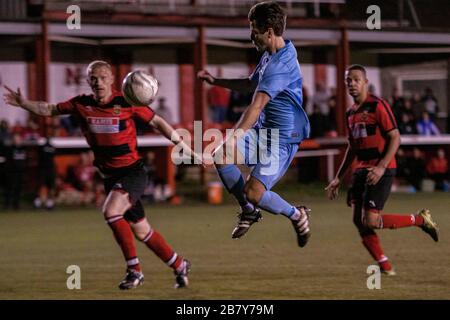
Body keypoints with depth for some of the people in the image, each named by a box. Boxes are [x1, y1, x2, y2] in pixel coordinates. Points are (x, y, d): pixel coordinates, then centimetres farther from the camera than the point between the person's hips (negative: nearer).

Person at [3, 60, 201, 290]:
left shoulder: (126, 103, -12)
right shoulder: (81, 105, -1)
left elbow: (157, 122, -2)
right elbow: (49, 110, 7)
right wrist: (23, 103, -10)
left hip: (133, 172, -5)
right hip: (109, 176, 5)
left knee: (110, 211, -28)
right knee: (141, 231, 11)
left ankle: (134, 270, -18)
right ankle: (179, 266, 31)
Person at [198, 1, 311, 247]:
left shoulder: (281, 65, -24)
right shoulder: (269, 55, 9)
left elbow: (257, 105, -32)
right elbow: (252, 84, 28)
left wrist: (235, 137, -38)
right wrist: (216, 81, 24)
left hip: (283, 138, -10)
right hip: (263, 131, 10)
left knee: (253, 192, -17)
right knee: (221, 157, -5)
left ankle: (297, 215, 11)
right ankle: (249, 211, 12)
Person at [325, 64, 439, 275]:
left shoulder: (377, 106, -9)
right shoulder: (350, 113, 15)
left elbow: (395, 138, -13)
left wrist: (381, 167, -23)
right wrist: (338, 178, 21)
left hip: (381, 171, -8)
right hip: (361, 170, 8)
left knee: (370, 221, -16)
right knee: (359, 221, -2)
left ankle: (420, 219, 3)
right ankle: (385, 266, 6)